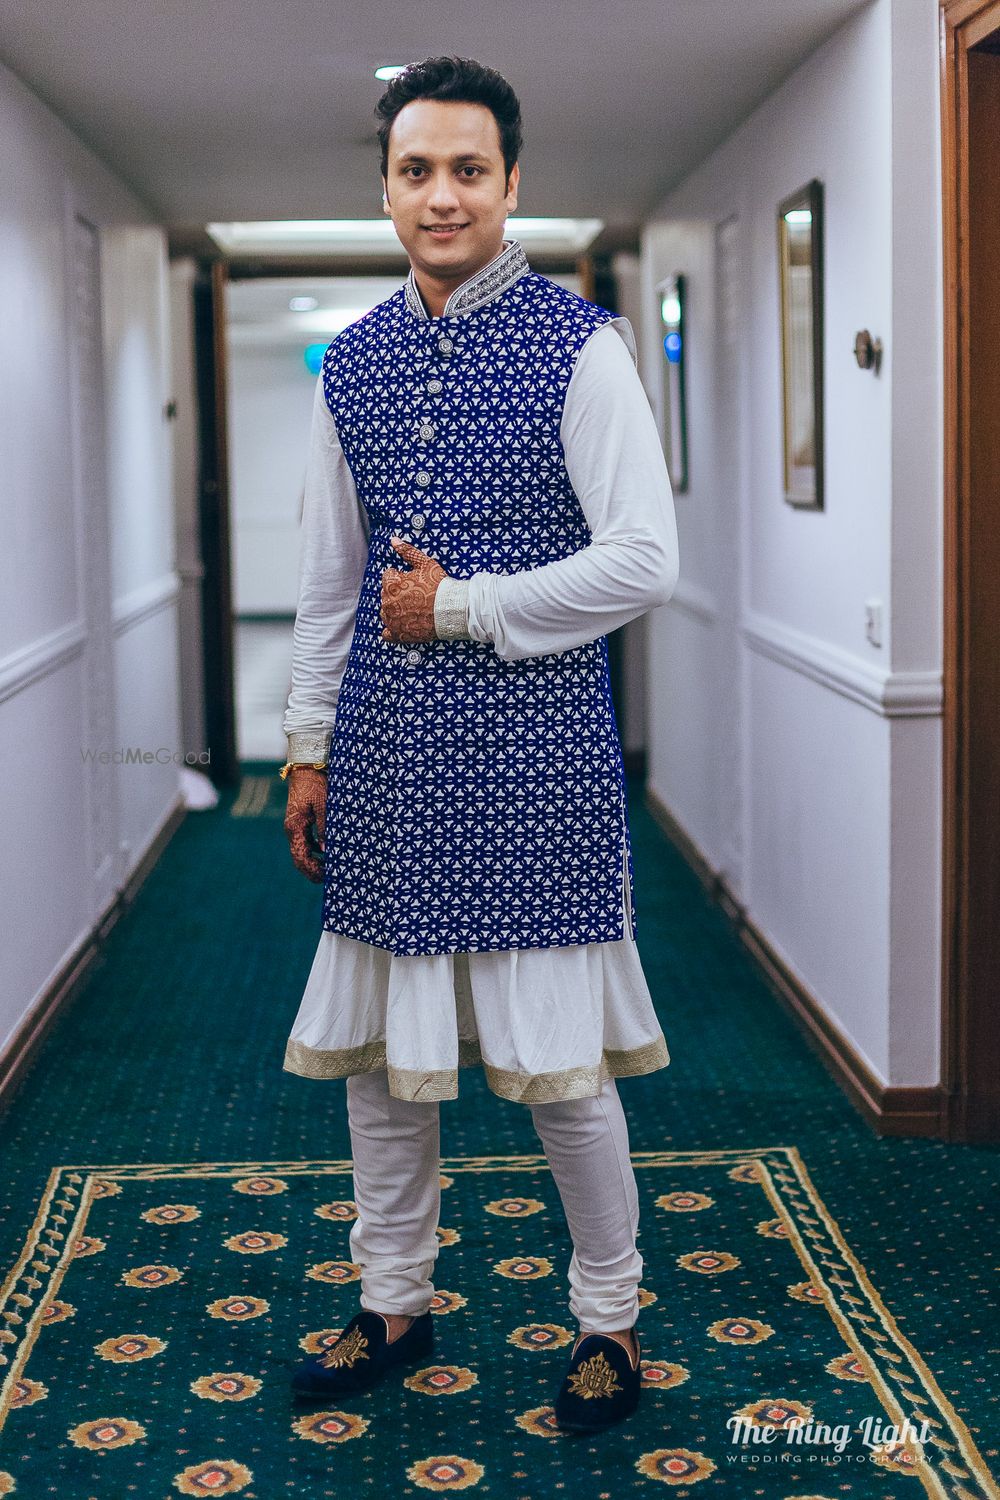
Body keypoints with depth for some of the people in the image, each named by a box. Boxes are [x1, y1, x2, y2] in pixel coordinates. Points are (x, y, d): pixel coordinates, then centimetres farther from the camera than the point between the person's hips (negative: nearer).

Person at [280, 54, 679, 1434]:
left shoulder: (580, 347, -6)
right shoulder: (351, 364, 9)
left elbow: (643, 563, -12)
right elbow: (329, 581, 14)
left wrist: (459, 608, -11)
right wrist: (310, 747, 12)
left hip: (534, 752, -5)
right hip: (386, 754, 5)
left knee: (559, 1060, 2)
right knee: (378, 1052, 12)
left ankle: (609, 1319, 21)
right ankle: (395, 1304, 30)